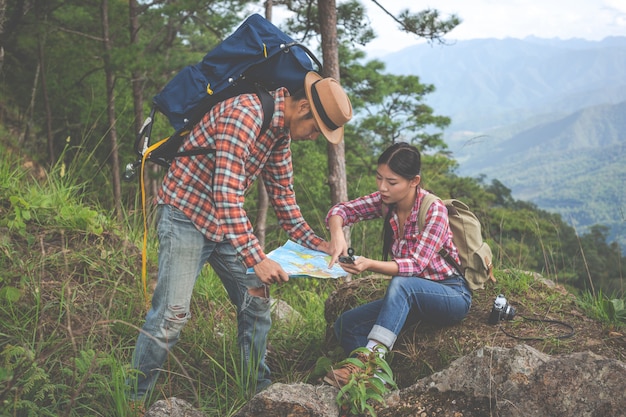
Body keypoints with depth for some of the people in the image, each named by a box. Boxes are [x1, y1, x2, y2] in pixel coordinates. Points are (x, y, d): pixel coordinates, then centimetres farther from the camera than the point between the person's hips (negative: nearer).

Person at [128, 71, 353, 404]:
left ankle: (260, 390, 22)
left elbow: (282, 194, 13)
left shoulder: (281, 129, 4)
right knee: (172, 313, -13)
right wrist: (256, 258, -34)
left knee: (256, 301, 9)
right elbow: (226, 195, -31)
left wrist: (315, 243, 5)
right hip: (186, 213, -9)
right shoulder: (244, 114, -25)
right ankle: (134, 399, 0)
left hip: (226, 221, 9)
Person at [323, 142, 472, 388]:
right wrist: (337, 233, -29)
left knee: (402, 284, -39)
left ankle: (369, 357, -44)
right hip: (411, 296, 7)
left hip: (452, 294, -6)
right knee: (345, 326, -13)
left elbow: (416, 264, -27)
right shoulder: (386, 202, -3)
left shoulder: (434, 210, -21)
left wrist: (370, 265, -43)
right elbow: (341, 210, -5)